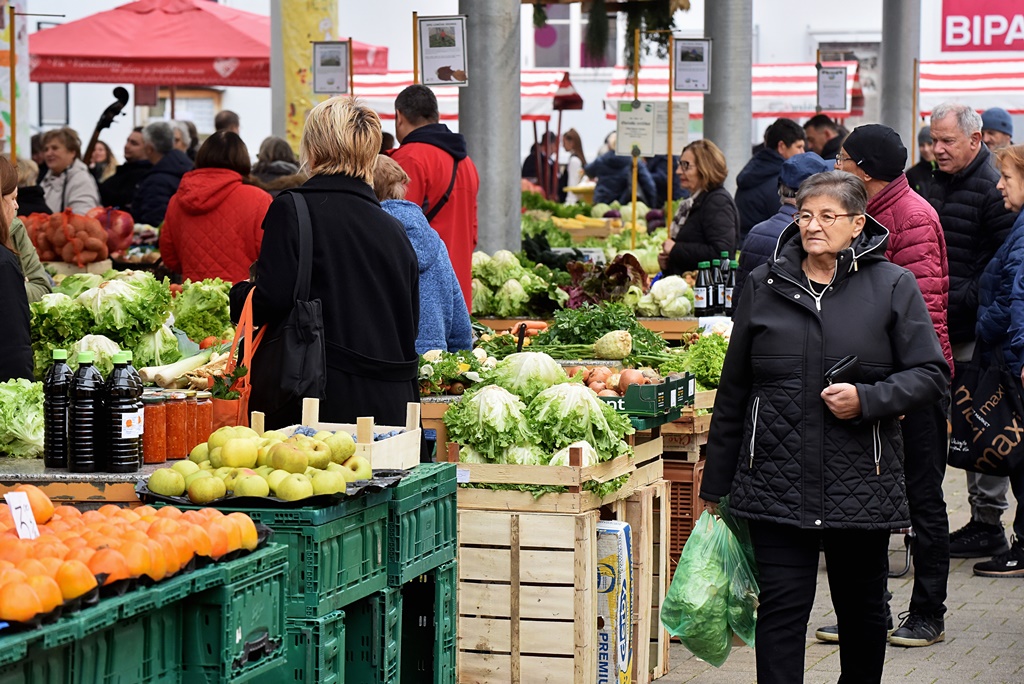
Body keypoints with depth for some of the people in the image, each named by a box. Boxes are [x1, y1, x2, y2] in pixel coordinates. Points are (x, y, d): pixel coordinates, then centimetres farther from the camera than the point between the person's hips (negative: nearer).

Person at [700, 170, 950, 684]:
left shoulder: (891, 286, 1)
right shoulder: (765, 285, 7)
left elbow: (931, 373, 0)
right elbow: (734, 390, 12)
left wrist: (867, 399, -17)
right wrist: (715, 482, 13)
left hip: (860, 483, 0)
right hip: (777, 482, 1)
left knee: (862, 607, 13)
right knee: (781, 607, -5)